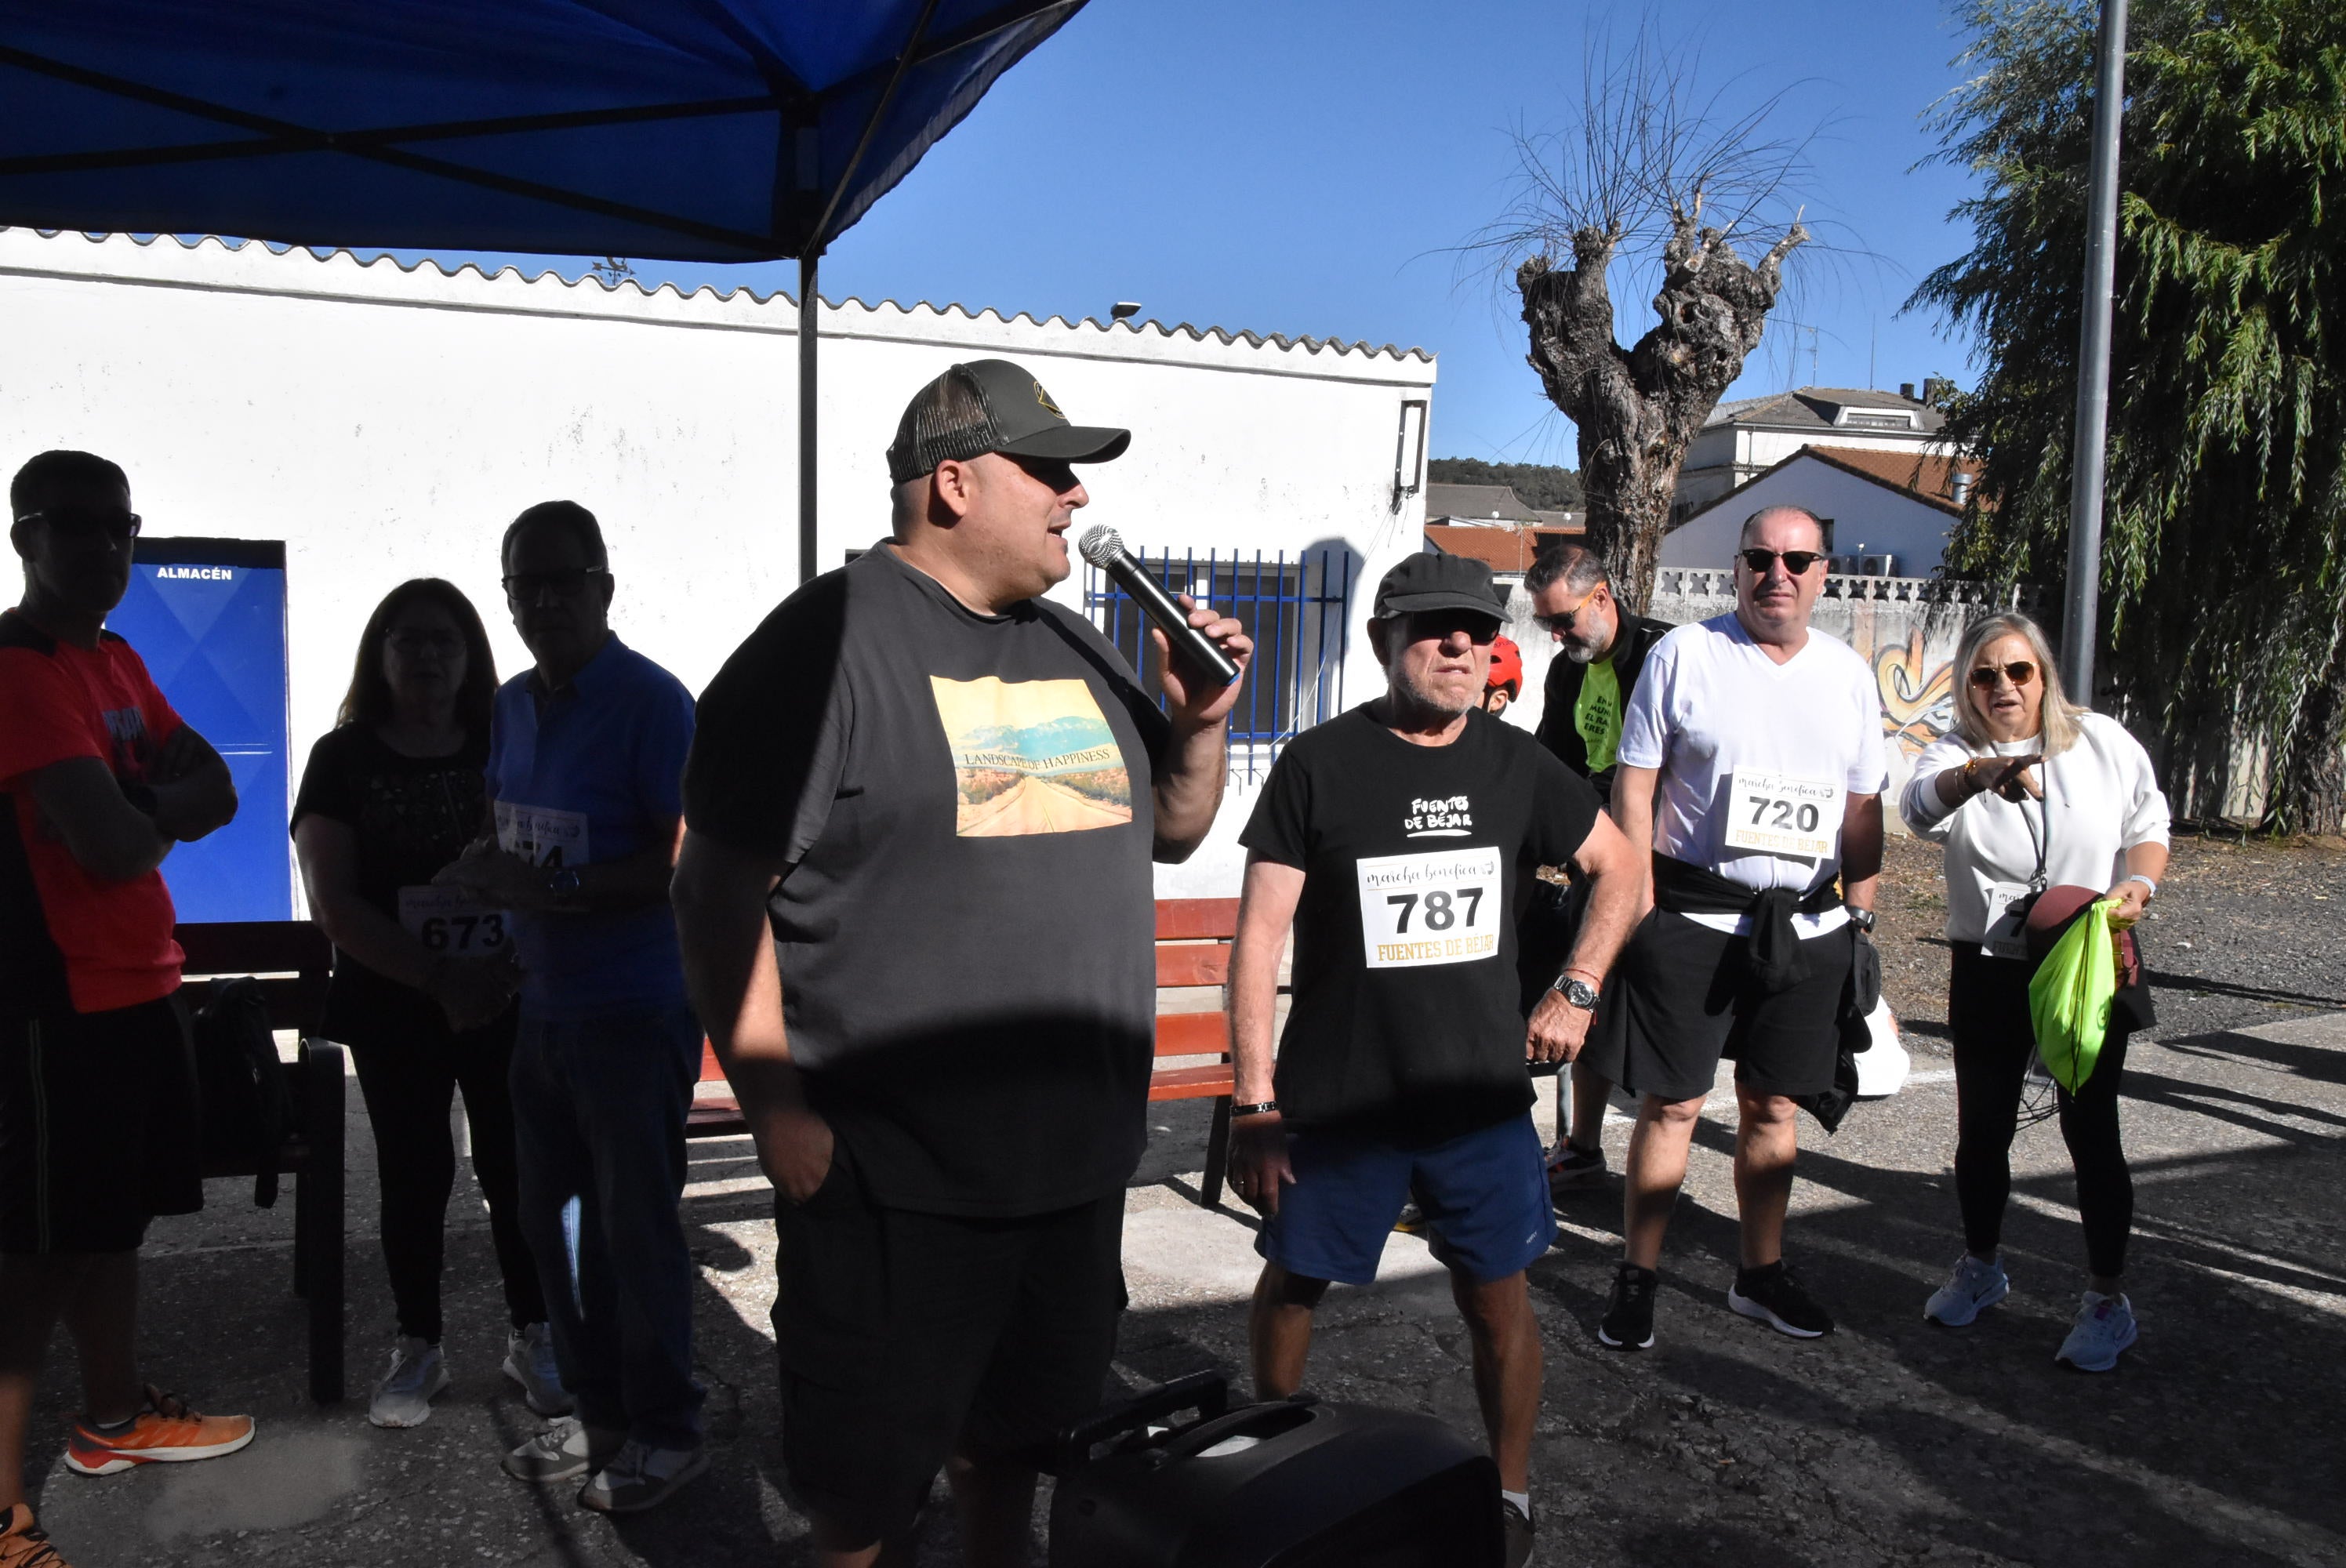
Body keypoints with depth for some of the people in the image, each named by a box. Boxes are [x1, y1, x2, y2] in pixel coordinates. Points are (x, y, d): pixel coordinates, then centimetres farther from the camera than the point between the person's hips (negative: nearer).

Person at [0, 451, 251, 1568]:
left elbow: (218, 794, 7)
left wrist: (138, 804, -12)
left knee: (116, 1215, 20)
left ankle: (114, 1418, 35)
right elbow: (114, 843, -26)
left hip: (136, 986, 9)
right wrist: (160, 809, -4)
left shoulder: (116, 661, 11)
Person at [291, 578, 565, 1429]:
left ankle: (532, 1337, 20)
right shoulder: (344, 758, -2)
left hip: (509, 1002, 1)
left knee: (515, 1168, 5)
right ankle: (417, 1349, 24)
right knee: (415, 1175, 9)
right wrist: (438, 981, -16)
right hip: (394, 1009, 0)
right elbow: (335, 902, -9)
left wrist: (511, 971, -16)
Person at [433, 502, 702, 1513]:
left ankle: (665, 1435, 20)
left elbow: (684, 860, -19)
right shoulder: (512, 706, 10)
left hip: (635, 1012, -8)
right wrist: (487, 872, -1)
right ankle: (598, 1414, 32)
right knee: (552, 1218, 15)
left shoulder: (653, 703, -14)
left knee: (634, 1227, 3)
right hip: (544, 1004, 8)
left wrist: (555, 892, -24)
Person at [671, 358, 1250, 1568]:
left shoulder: (1075, 650, 11)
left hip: (1077, 1160, 7)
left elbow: (1171, 833, 18)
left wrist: (1203, 721, -1)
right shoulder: (832, 639, -12)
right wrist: (775, 1105, -17)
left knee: (1014, 1437, 25)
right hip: (891, 1173, -6)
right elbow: (719, 889, -14)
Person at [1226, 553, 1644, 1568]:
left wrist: (1576, 991, 3)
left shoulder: (1515, 765, 1)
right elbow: (1261, 938, -10)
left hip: (1481, 1097, 2)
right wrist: (1254, 1104, -12)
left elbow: (1620, 868, 15)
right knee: (1293, 1283, 13)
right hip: (1336, 1099, -2)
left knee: (1497, 1297, 10)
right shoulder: (1319, 764, -9)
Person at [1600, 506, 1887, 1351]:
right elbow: (1635, 782, -3)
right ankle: (1637, 1278, 13)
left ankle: (1762, 1273, 27)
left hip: (1807, 926, 4)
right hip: (1691, 920, -4)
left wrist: (1861, 911, 11)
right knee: (1672, 1105, 0)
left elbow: (1863, 808, 16)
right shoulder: (1684, 653, -2)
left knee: (1774, 1105, 12)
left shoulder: (1848, 673, 10)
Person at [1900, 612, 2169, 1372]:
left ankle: (2106, 1301, 17)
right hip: (1989, 972, 1)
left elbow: (2147, 825, 9)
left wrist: (2138, 882, -12)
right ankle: (1980, 1268, 34)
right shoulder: (1955, 753, -9)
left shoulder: (2104, 743, -4)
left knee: (2090, 1130, 2)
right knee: (1981, 1128, 12)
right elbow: (1920, 804, -33)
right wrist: (1980, 776, -55)